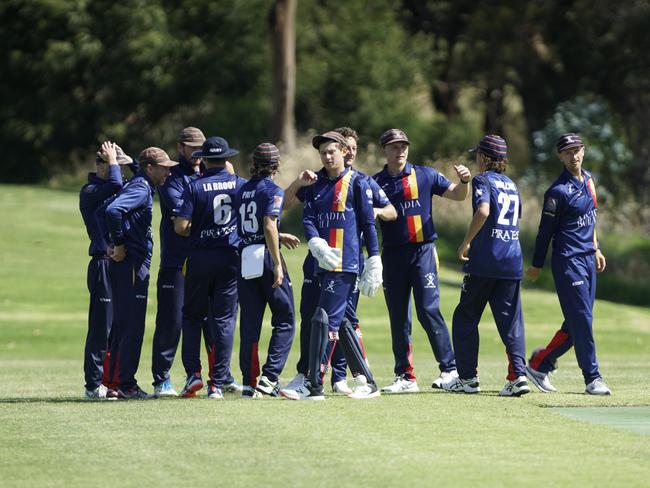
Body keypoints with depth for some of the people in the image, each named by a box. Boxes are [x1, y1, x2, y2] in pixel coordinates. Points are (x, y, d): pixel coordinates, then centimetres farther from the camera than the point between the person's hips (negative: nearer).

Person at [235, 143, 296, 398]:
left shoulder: (242, 191, 13)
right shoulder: (273, 190, -5)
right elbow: (269, 226, -16)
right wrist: (277, 264, -18)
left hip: (244, 259, 6)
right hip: (266, 256, -6)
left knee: (249, 323, 8)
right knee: (284, 321, 2)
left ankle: (249, 382, 5)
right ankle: (270, 376, -11)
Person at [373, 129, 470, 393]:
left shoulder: (425, 175, 5)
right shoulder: (376, 183, 8)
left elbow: (456, 195, 8)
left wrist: (464, 181, -13)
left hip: (423, 250, -3)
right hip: (392, 255, 3)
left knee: (428, 310, -12)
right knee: (398, 318, 5)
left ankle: (449, 368, -5)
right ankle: (405, 376, 11)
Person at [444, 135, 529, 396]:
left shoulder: (483, 180, -4)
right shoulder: (511, 185, 18)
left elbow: (483, 210, -21)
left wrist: (466, 242, -14)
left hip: (485, 259, -6)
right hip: (512, 259, 6)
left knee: (466, 316, 7)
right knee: (511, 319, 4)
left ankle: (468, 378, 7)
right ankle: (518, 373, -12)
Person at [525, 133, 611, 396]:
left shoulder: (588, 179, 12)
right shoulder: (559, 191, -13)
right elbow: (546, 229, -9)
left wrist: (596, 248, 24)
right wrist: (537, 265, -5)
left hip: (587, 259, 8)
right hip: (568, 261, -8)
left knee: (578, 323, 9)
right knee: (581, 320, -8)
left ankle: (540, 363, 19)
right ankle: (592, 378, -5)